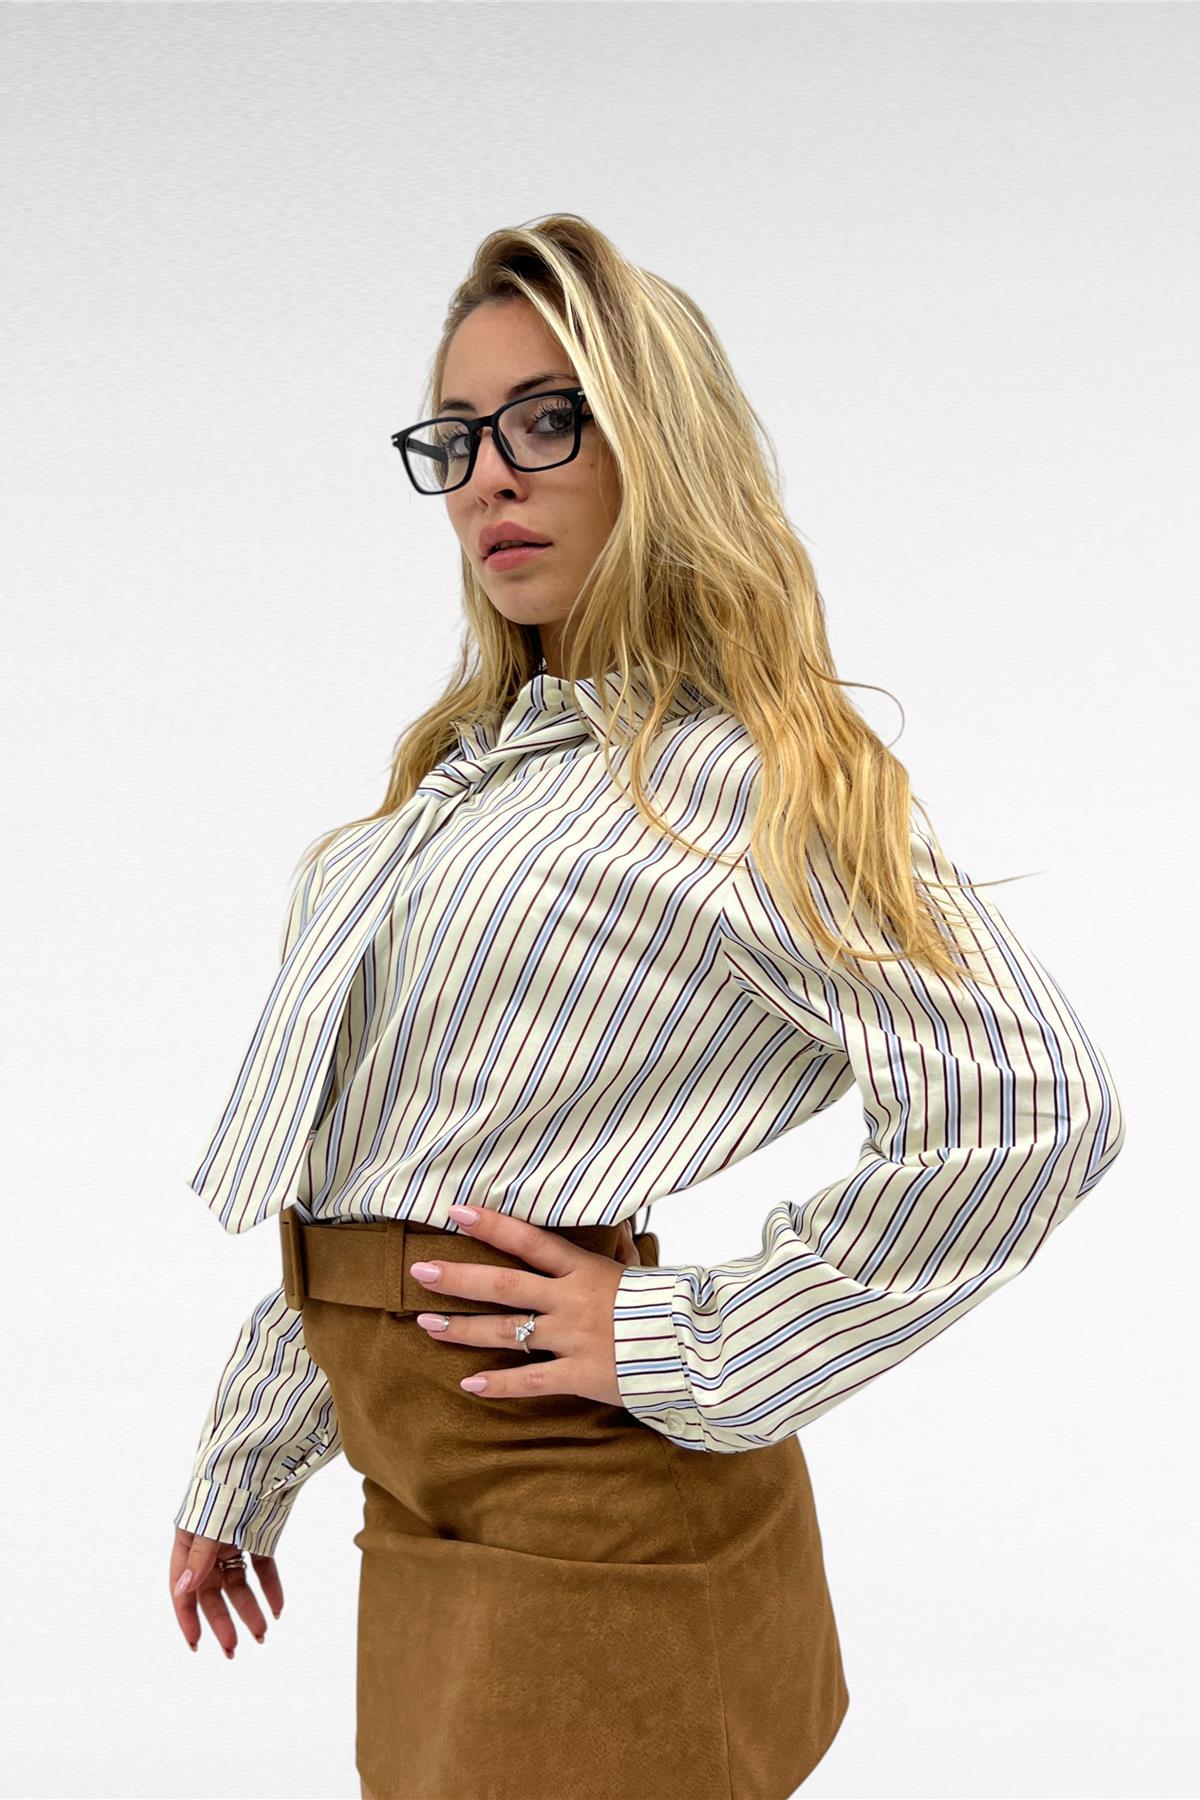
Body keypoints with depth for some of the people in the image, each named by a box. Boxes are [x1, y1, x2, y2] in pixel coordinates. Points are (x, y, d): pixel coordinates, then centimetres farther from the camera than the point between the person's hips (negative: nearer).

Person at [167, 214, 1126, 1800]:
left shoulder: (739, 773, -12)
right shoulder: (470, 765, 12)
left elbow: (1033, 1106, -23)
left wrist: (693, 1352, -17)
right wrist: (245, 1470, 18)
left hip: (590, 1501, -7)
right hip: (423, 1492, 7)